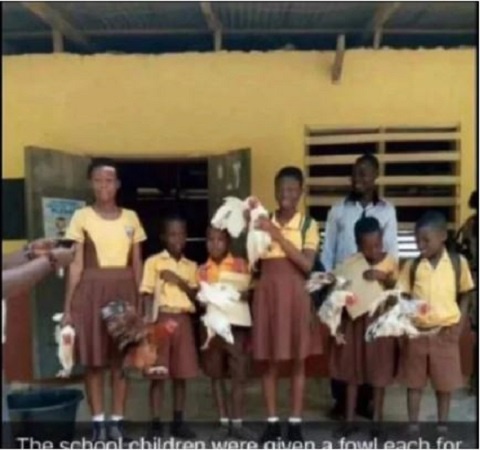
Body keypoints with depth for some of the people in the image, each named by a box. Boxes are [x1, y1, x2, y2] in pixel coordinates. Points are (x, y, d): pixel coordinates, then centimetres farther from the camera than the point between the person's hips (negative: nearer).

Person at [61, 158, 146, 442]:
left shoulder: (131, 218, 7)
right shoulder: (82, 217, 1)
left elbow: (137, 265, 9)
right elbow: (76, 265, -1)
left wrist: (139, 303, 5)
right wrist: (68, 306, -5)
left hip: (124, 291, 2)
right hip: (92, 291, -2)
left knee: (121, 358, 4)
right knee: (93, 359, 2)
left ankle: (117, 421, 15)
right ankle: (98, 421, 13)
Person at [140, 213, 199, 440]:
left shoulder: (191, 266, 12)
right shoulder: (153, 262, 0)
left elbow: (196, 297, 7)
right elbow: (148, 294, -5)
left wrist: (180, 282, -9)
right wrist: (150, 322, -16)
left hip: (183, 320, 4)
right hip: (162, 319, -4)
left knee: (181, 373, 7)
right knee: (158, 374, -2)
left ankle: (178, 421, 17)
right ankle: (156, 423, 5)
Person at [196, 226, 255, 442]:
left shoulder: (240, 264, 3)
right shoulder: (203, 270, 8)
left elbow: (247, 292, -1)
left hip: (236, 323, -2)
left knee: (238, 374, 0)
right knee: (216, 374, 5)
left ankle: (237, 423, 9)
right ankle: (224, 423, 14)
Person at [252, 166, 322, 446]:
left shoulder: (309, 225, 0)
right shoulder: (264, 222, 7)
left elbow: (307, 265, -14)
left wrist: (278, 235, -17)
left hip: (295, 295, -2)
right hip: (268, 294, 2)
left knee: (298, 360, 5)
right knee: (270, 361, 7)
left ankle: (296, 423, 17)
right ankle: (272, 422, 19)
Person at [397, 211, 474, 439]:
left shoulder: (458, 262, -3)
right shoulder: (411, 266, -3)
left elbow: (464, 295, 6)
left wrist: (459, 325, -4)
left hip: (445, 331, 0)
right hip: (416, 331, 1)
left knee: (445, 382, 10)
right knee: (414, 381, 10)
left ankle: (442, 426, 26)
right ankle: (413, 426, 22)